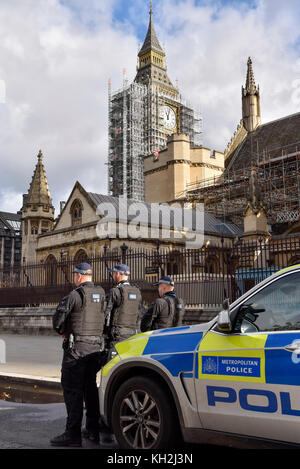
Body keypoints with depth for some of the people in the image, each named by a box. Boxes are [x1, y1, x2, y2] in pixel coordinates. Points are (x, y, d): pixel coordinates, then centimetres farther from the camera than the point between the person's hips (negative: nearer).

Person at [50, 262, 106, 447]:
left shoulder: (75, 295, -11)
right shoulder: (102, 294, 7)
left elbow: (58, 320, -9)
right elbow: (107, 319, 10)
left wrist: (64, 333, 10)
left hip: (77, 347, -6)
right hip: (97, 347, 7)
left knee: (72, 389, -1)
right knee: (90, 387, 17)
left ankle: (73, 434, -2)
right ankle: (93, 429, 23)